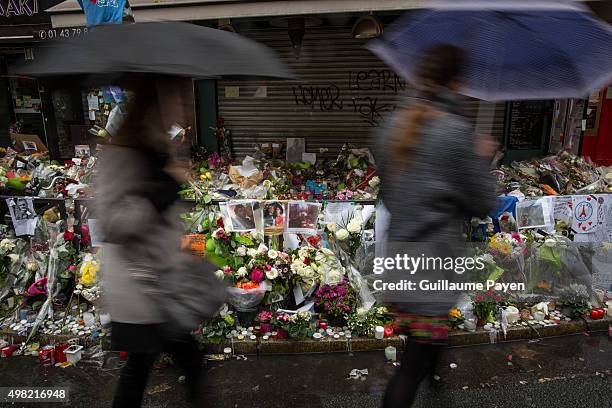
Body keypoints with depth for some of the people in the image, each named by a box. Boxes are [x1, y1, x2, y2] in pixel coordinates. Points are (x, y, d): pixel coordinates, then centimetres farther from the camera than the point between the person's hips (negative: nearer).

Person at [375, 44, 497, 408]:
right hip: (435, 267, -7)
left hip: (398, 258, 7)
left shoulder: (394, 126, 4)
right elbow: (483, 203, -6)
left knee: (425, 350, 25)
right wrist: (483, 158, 8)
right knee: (418, 361, 6)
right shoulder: (457, 131, -16)